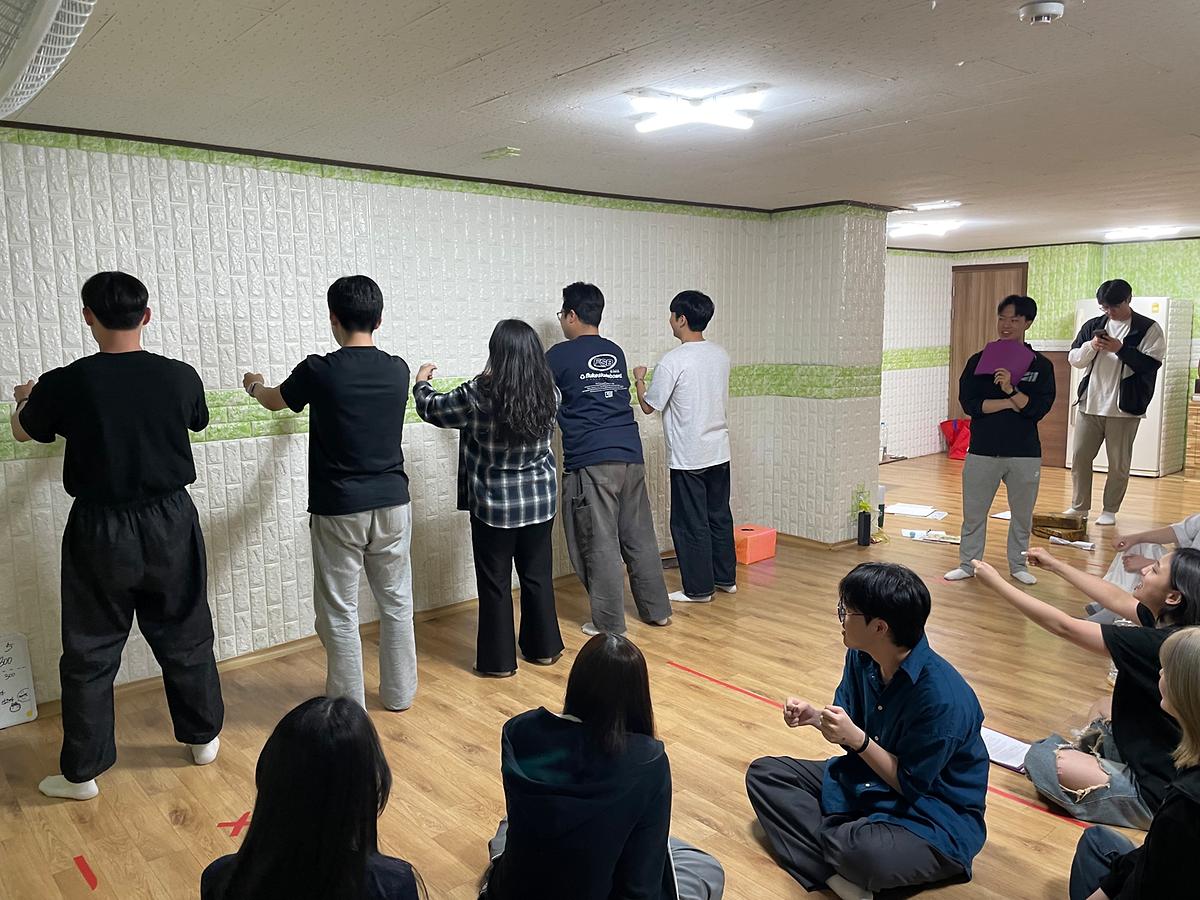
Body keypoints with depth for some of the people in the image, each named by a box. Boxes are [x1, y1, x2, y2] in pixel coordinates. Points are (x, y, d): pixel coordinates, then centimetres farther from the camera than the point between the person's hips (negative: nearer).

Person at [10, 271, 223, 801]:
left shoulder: (65, 384, -13)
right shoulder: (181, 377, -9)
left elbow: (23, 432, 9)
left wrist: (27, 399, 32)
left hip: (100, 531, -2)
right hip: (170, 524, 2)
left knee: (90, 653, 11)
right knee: (186, 638, 17)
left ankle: (81, 772, 22)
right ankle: (203, 737, 31)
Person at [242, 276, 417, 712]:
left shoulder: (320, 371, -11)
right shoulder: (398, 370, 1)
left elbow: (276, 401, 10)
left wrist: (255, 385, 35)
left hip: (339, 510, -4)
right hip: (392, 504, 4)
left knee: (339, 613, 7)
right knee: (396, 602, 16)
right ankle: (399, 692, 27)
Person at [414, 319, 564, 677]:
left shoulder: (478, 395, -18)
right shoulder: (549, 392, -6)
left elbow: (432, 409, -2)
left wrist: (422, 382, 19)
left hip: (494, 506, -4)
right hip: (540, 502, 4)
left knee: (495, 583, 9)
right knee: (538, 576, 17)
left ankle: (499, 660, 19)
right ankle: (544, 648, 30)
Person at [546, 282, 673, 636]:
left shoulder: (561, 355, -1)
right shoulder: (616, 353, 16)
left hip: (591, 461, -6)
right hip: (631, 454, 6)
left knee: (600, 544, 1)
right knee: (640, 536, 13)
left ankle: (610, 623, 7)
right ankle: (657, 609, 23)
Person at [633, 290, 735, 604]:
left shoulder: (674, 361, -17)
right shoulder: (721, 356, 5)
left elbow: (649, 406, -10)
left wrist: (639, 380, 8)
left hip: (688, 457, -7)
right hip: (719, 451, 7)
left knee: (691, 523, 3)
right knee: (720, 516, 17)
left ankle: (698, 588, 11)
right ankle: (726, 578, 27)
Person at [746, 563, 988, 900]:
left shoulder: (943, 698, -30)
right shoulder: (862, 657, -8)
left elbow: (912, 784, -20)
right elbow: (851, 725, 5)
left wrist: (857, 739, -30)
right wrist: (816, 717, -15)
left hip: (935, 816, -8)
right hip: (864, 778, 8)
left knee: (864, 852, -40)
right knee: (764, 773, 1)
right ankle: (835, 872, -18)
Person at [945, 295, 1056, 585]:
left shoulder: (1041, 365, 0)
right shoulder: (979, 361, 1)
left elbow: (1039, 408, -10)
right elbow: (969, 403, -9)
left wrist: (1011, 389, -23)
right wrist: (1011, 403, -13)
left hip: (1025, 454, 0)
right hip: (982, 451, 0)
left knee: (1022, 514, 14)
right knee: (973, 513, 7)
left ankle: (1018, 565, 31)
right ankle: (967, 564, 22)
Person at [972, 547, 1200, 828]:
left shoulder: (1156, 644, -30)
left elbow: (1063, 626, -25)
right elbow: (1117, 600, 11)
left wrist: (996, 582, -18)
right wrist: (1055, 565, 17)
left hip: (1156, 792, -9)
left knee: (1040, 758, -2)